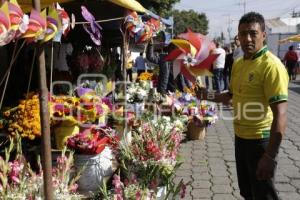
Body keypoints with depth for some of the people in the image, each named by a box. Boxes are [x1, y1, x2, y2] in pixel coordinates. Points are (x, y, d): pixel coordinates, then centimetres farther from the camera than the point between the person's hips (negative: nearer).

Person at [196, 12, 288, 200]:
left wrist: (270, 156, -26)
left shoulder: (271, 65, -20)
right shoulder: (238, 63, 5)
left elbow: (280, 116, -24)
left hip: (260, 140, -8)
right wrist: (208, 95, 6)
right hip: (241, 137, 8)